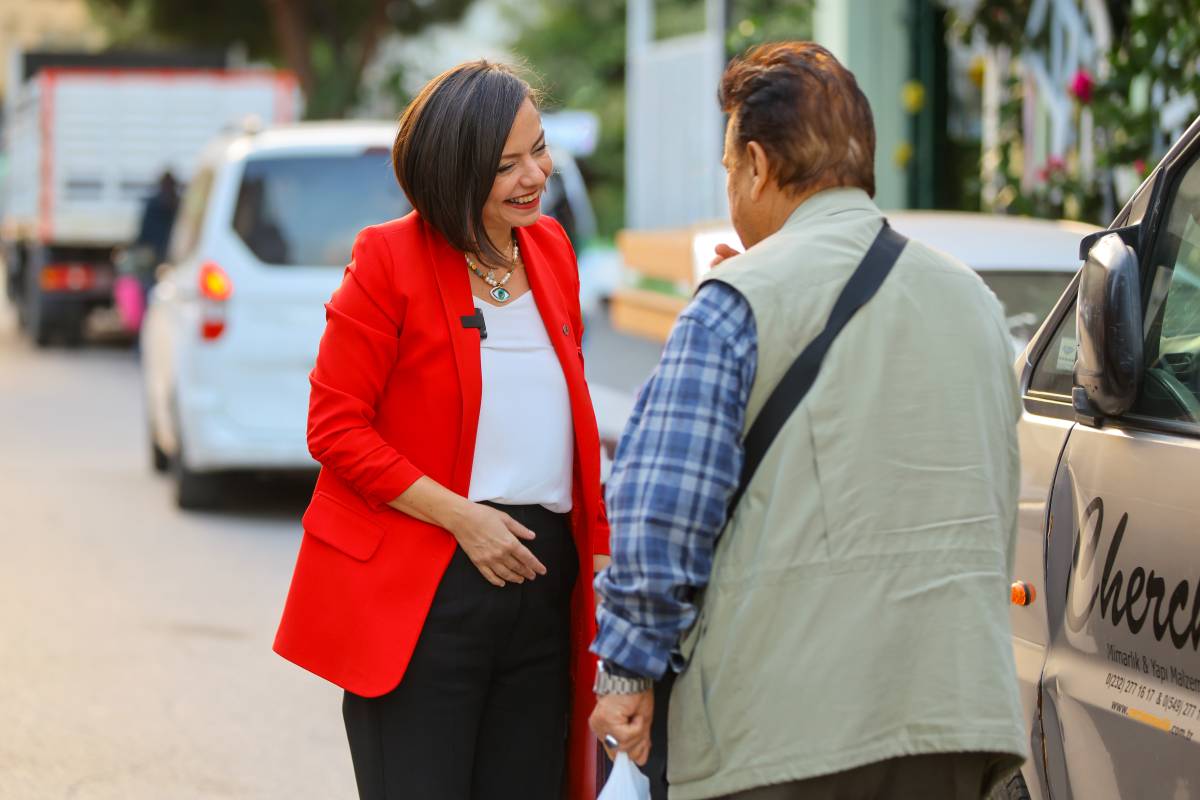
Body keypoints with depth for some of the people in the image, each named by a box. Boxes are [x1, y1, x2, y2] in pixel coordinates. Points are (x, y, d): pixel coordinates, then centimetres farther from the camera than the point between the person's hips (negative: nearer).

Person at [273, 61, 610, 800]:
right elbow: (335, 425, -8)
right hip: (421, 595, -6)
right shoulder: (390, 259, -7)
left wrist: (600, 541, 10)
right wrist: (460, 516, -15)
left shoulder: (552, 249, 12)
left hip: (541, 583, 6)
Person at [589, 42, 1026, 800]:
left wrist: (629, 667, -5)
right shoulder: (973, 298, 16)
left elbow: (660, 504, -12)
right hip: (954, 710, 6)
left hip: (778, 726, -6)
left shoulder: (739, 302, -5)